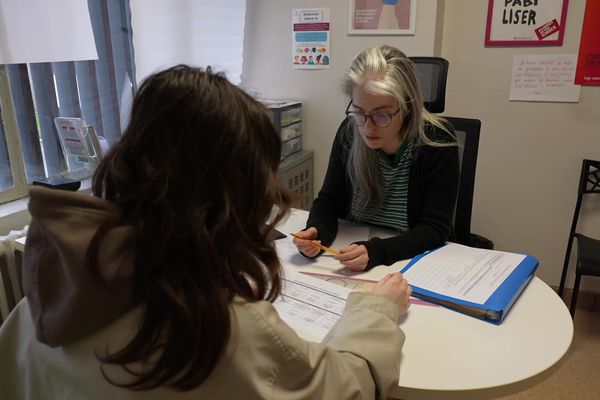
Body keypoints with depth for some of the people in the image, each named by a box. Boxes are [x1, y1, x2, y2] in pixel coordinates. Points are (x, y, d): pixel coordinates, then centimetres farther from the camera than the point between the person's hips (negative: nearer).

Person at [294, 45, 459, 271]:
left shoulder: (437, 144, -16)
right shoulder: (349, 133, -7)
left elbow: (435, 228, -16)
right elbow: (328, 201, -1)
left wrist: (375, 252, -31)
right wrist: (316, 233, -22)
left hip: (415, 261, -3)